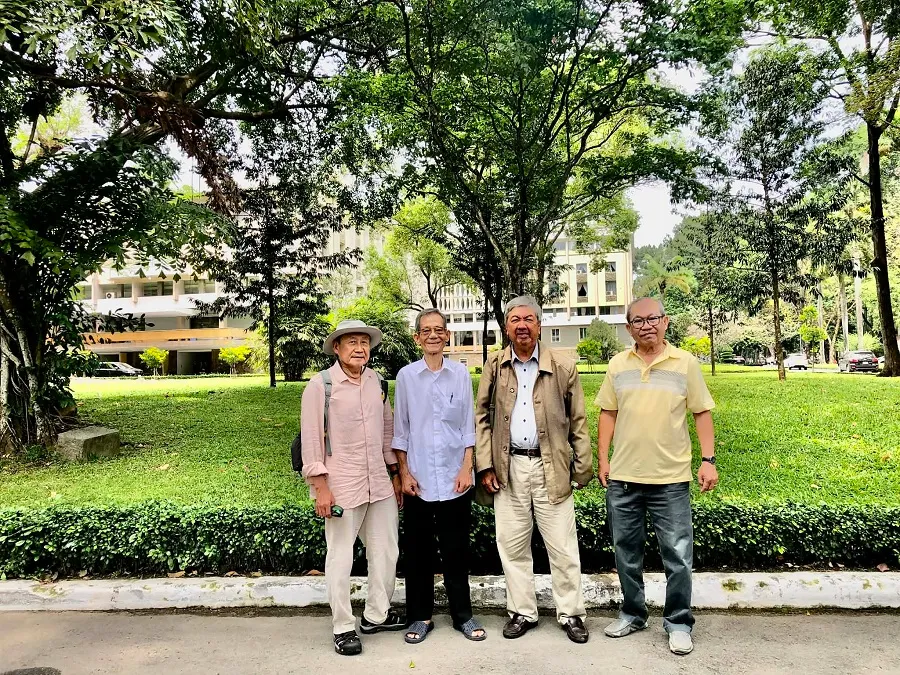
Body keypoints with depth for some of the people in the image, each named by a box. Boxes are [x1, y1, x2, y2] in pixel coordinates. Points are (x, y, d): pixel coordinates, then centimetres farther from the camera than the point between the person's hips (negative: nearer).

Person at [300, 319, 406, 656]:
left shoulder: (377, 381, 7)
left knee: (386, 551, 14)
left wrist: (395, 474, 15)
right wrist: (321, 487, -11)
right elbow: (311, 439, -8)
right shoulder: (320, 385, -8)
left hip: (380, 483, 6)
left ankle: (376, 615, 33)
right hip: (342, 485, -5)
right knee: (340, 558, 5)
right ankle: (343, 627, 22)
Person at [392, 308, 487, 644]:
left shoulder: (461, 373, 0)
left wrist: (467, 468, -3)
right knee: (417, 550, 10)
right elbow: (400, 429, 3)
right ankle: (420, 616, 26)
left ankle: (463, 614, 26)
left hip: (454, 477, 0)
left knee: (456, 549, 11)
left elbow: (468, 426, 3)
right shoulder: (406, 376, 0)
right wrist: (404, 472, -1)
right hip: (418, 478, 0)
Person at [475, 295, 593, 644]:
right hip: (509, 468, 2)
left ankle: (571, 613, 25)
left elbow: (578, 422, 3)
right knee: (512, 545, 11)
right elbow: (482, 417, 6)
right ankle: (522, 612, 27)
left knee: (563, 547, 7)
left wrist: (583, 468, 1)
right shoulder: (494, 366, 3)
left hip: (551, 467, -1)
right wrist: (485, 465, 0)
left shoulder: (563, 367, -1)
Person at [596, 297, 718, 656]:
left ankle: (678, 623, 23)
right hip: (622, 478, 2)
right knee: (627, 552, 14)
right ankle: (632, 614, 32)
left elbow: (702, 413, 1)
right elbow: (608, 414, 8)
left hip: (671, 479, -2)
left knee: (678, 555, 5)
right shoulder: (617, 365, 4)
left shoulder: (686, 363, -1)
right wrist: (603, 460, 3)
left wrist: (709, 460, -6)